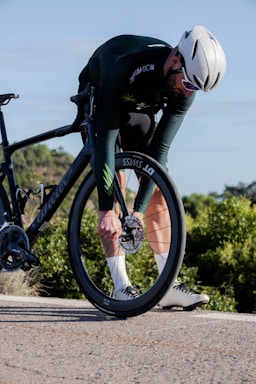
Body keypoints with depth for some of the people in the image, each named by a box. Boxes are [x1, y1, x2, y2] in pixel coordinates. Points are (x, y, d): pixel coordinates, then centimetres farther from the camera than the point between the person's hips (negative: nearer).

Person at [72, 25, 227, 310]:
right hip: (99, 103, -4)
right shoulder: (125, 64, -43)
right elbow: (105, 138, -44)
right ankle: (121, 287, -16)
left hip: (138, 110, 5)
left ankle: (168, 285, -6)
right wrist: (107, 209, -47)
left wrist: (140, 208, -30)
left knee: (158, 190, -7)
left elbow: (160, 148, -24)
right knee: (114, 187, -18)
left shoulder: (185, 88, -26)